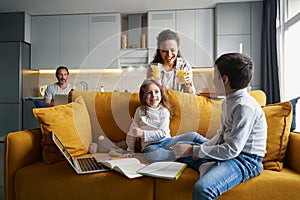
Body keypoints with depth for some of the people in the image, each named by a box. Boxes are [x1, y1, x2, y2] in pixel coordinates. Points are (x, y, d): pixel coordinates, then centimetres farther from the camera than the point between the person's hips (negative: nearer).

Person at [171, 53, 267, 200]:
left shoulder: (245, 106, -22)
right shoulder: (228, 101, 8)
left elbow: (231, 150, -24)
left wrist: (194, 150, -19)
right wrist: (200, 148, -3)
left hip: (246, 160, -10)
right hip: (230, 152, 10)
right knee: (180, 150, 14)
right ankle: (207, 166, -4)